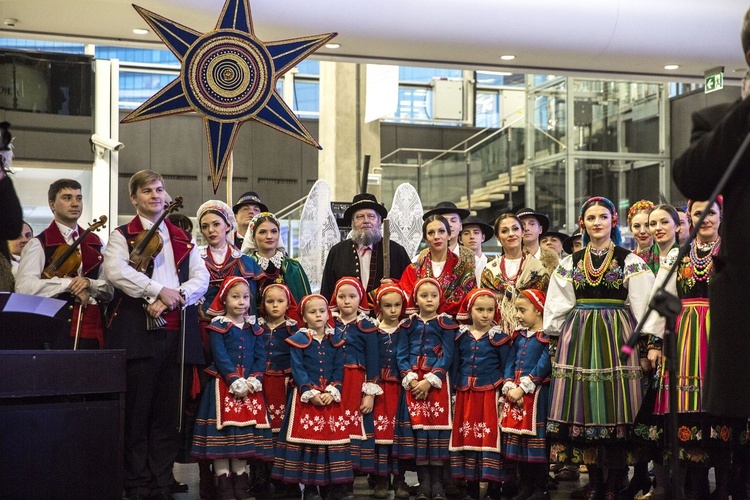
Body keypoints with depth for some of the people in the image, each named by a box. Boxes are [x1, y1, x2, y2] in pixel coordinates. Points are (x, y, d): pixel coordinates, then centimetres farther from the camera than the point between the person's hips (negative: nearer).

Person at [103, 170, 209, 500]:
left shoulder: (183, 240, 19)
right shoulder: (122, 236, 7)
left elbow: (201, 278, 6)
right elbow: (116, 271, -13)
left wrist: (174, 297, -12)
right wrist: (159, 291, -19)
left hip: (175, 335, 3)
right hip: (136, 334, -3)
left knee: (167, 416, 5)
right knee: (136, 414, -1)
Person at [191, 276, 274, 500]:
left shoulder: (254, 328, 11)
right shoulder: (217, 327, -2)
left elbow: (261, 357, 4)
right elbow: (220, 358, -11)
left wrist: (253, 380, -11)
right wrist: (236, 381, -19)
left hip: (249, 387, 4)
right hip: (224, 386, -4)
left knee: (246, 433, 6)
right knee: (222, 431, -5)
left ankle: (241, 482, 15)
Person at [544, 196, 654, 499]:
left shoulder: (629, 261, 4)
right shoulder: (571, 263, 12)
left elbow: (643, 305, -1)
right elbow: (556, 307, 12)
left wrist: (646, 342, -8)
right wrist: (555, 343, 8)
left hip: (617, 337, -3)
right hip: (579, 338, 3)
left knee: (614, 404, -5)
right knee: (585, 407, 1)